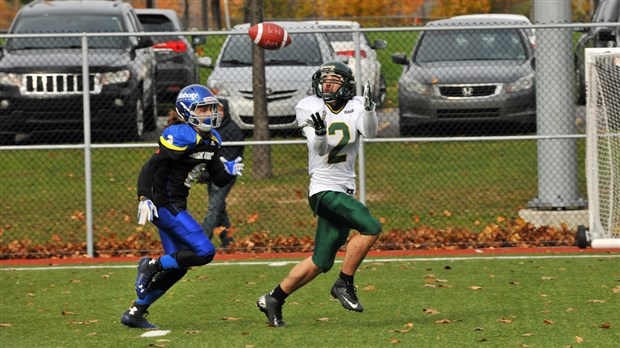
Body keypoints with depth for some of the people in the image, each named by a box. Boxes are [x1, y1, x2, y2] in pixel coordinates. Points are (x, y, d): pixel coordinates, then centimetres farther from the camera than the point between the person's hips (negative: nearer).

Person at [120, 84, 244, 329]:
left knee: (177, 267, 10)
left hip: (174, 207, 10)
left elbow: (219, 180, 16)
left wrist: (230, 170, -5)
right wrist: (145, 198, -28)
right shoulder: (181, 135, -16)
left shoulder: (210, 140, 12)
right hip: (164, 205, -10)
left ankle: (134, 313, 16)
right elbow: (152, 166, -20)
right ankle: (152, 265, -3)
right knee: (204, 252, -15)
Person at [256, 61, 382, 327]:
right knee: (371, 228, -24)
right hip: (324, 190, -6)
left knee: (321, 263, 9)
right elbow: (320, 149, -14)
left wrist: (368, 109, -33)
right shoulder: (309, 108, -4)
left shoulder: (354, 108, 4)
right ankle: (345, 285, -9)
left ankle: (274, 299, 22)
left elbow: (369, 133, -15)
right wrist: (320, 133, -35)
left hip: (344, 190, 6)